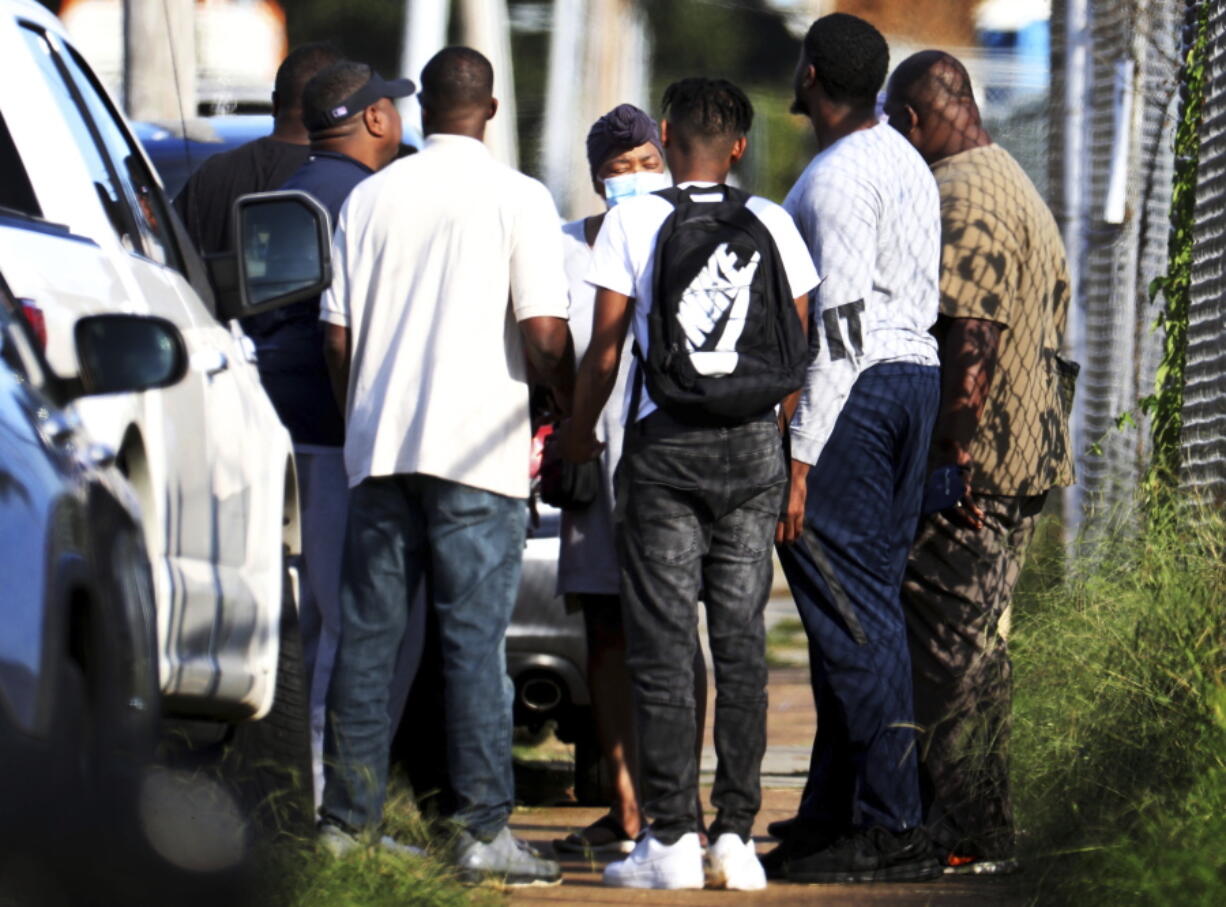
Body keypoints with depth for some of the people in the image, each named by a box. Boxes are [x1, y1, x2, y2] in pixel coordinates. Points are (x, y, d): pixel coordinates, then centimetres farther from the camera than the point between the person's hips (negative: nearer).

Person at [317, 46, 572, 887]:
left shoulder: (371, 197, 9)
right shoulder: (518, 199, -3)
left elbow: (338, 336, 10)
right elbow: (544, 335, -9)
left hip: (379, 443, 4)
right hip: (476, 449, -4)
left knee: (368, 636, 7)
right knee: (475, 637, -4)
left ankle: (347, 819, 7)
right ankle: (484, 829, -6)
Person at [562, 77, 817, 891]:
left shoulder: (634, 221, -2)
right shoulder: (772, 224, 5)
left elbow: (606, 344, -2)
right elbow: (799, 344, 7)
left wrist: (579, 432, 13)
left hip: (667, 441, -2)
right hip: (753, 443, 3)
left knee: (663, 641, -1)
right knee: (742, 640, 6)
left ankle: (672, 839, -5)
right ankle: (737, 834, 4)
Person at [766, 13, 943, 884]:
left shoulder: (839, 176, -13)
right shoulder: (906, 164, 18)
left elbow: (840, 323, -20)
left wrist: (802, 457, -20)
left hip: (852, 389, -10)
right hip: (916, 377, 10)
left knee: (850, 611, -10)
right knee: (868, 604, 11)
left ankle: (891, 828, -12)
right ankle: (835, 812, 15)